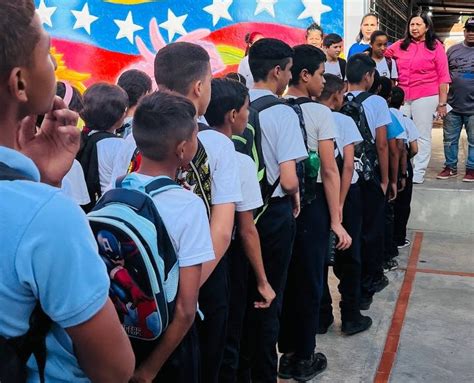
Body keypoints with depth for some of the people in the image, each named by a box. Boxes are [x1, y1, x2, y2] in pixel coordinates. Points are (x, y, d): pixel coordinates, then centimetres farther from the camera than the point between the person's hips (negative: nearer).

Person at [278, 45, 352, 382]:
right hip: (311, 203, -5)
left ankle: (287, 354, 27)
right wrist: (336, 221, -10)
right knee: (309, 281, 8)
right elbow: (330, 171, -13)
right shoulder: (320, 113, -11)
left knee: (285, 278, 15)